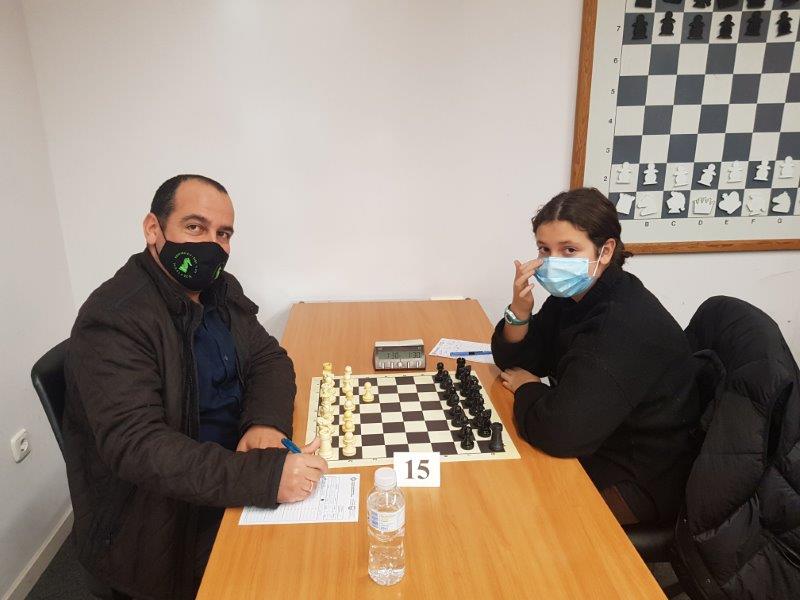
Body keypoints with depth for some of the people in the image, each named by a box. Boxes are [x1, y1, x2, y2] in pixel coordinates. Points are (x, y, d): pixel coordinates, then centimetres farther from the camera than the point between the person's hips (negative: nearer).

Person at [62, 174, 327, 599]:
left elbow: (269, 358, 3)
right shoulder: (114, 319, -22)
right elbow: (135, 445, -30)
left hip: (231, 462, 7)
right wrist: (264, 474, -40)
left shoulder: (221, 289, 4)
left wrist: (266, 421, -20)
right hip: (157, 522, -7)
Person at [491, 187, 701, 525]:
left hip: (642, 485, -8)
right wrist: (520, 310, -17)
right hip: (597, 448, 8)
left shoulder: (626, 325, -32)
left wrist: (527, 387, -15)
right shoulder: (575, 295, -3)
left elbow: (558, 431, -36)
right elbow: (513, 362, 2)